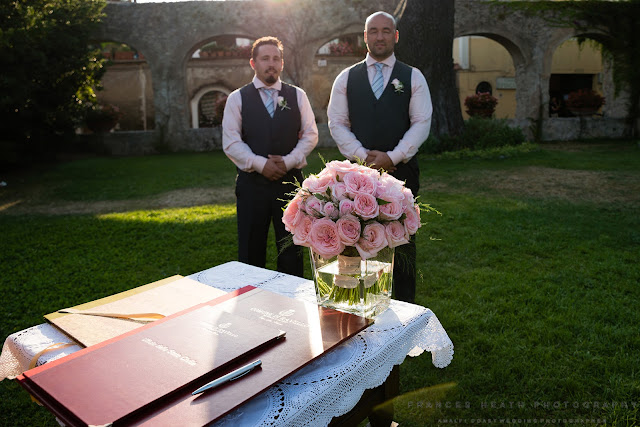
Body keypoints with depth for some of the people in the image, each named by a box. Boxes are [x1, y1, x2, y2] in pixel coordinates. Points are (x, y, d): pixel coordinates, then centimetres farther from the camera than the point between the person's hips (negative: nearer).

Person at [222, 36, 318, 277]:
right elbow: (231, 143, -3)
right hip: (252, 183, -1)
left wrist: (289, 161, -10)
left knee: (292, 251, 8)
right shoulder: (237, 98, 4)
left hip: (290, 181, 1)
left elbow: (310, 135, 5)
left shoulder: (297, 95, 9)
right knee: (251, 252, 7)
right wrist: (261, 164, -14)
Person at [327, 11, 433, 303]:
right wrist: (362, 156, -9)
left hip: (401, 169, 0)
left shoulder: (413, 77, 6)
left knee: (403, 240, 6)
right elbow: (337, 123, 3)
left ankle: (405, 308, 20)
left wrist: (393, 157, -12)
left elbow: (422, 123, -1)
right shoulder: (346, 78, 8)